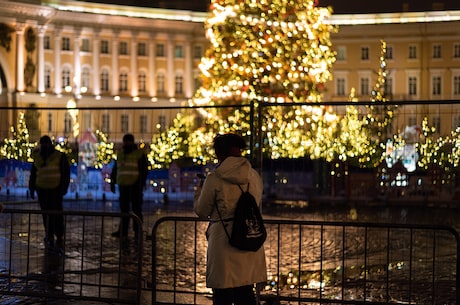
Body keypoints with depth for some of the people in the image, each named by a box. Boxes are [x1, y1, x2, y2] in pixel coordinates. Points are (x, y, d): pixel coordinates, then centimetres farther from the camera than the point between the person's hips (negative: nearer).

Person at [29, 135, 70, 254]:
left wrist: (64, 188, -8)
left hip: (55, 190, -4)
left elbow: (66, 173, -1)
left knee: (57, 214, -8)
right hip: (42, 190, 4)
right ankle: (49, 239, 11)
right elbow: (33, 174, 18)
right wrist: (32, 188, 14)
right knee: (46, 215, 5)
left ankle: (60, 239, -2)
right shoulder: (37, 157, 10)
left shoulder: (60, 156, -2)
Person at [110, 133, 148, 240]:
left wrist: (142, 184, -16)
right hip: (123, 186, 5)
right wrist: (112, 182, 10)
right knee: (124, 208, 6)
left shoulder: (140, 154, -4)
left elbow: (144, 170, -8)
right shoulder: (120, 155, 12)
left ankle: (138, 231, 0)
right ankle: (123, 231, 8)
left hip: (135, 186, -5)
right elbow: (115, 170, 16)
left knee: (136, 209, -3)